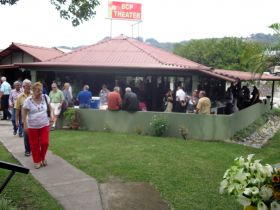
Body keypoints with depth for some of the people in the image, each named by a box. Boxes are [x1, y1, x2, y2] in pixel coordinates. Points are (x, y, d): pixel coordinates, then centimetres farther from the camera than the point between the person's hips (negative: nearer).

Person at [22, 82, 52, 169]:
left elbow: (50, 107, 12)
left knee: (45, 142, 0)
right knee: (34, 145, 8)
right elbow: (24, 113, -7)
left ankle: (42, 158, 25)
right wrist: (25, 125, -10)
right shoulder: (28, 100, -13)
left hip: (45, 125, 2)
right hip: (32, 126, -2)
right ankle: (37, 161, 24)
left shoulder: (45, 97, -4)